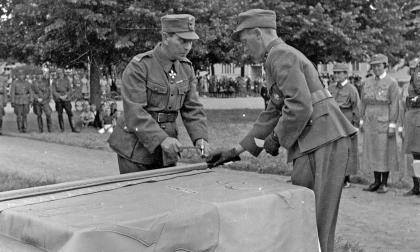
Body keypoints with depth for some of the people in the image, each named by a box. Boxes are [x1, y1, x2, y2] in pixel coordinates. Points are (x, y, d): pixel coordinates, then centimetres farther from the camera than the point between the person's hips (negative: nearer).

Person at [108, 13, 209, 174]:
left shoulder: (186, 68, 4)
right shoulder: (138, 66, -15)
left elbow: (192, 108, 4)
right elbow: (134, 112, -22)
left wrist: (200, 138, -13)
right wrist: (161, 138, -31)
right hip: (136, 148, -5)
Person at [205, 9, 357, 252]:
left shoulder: (281, 55, -9)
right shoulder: (281, 57, 23)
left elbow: (300, 106, -21)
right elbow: (272, 115, 24)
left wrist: (276, 138, -6)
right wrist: (235, 151, 20)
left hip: (325, 143, -10)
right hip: (313, 144, 10)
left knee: (315, 220, -5)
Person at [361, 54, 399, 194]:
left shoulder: (392, 83, -5)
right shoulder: (367, 82, 10)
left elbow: (394, 105, -9)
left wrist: (392, 125, -15)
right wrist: (362, 121, 10)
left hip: (384, 123, -5)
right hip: (370, 123, 5)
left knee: (385, 152, 0)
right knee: (372, 151, 7)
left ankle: (384, 183, 8)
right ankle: (376, 181, 16)